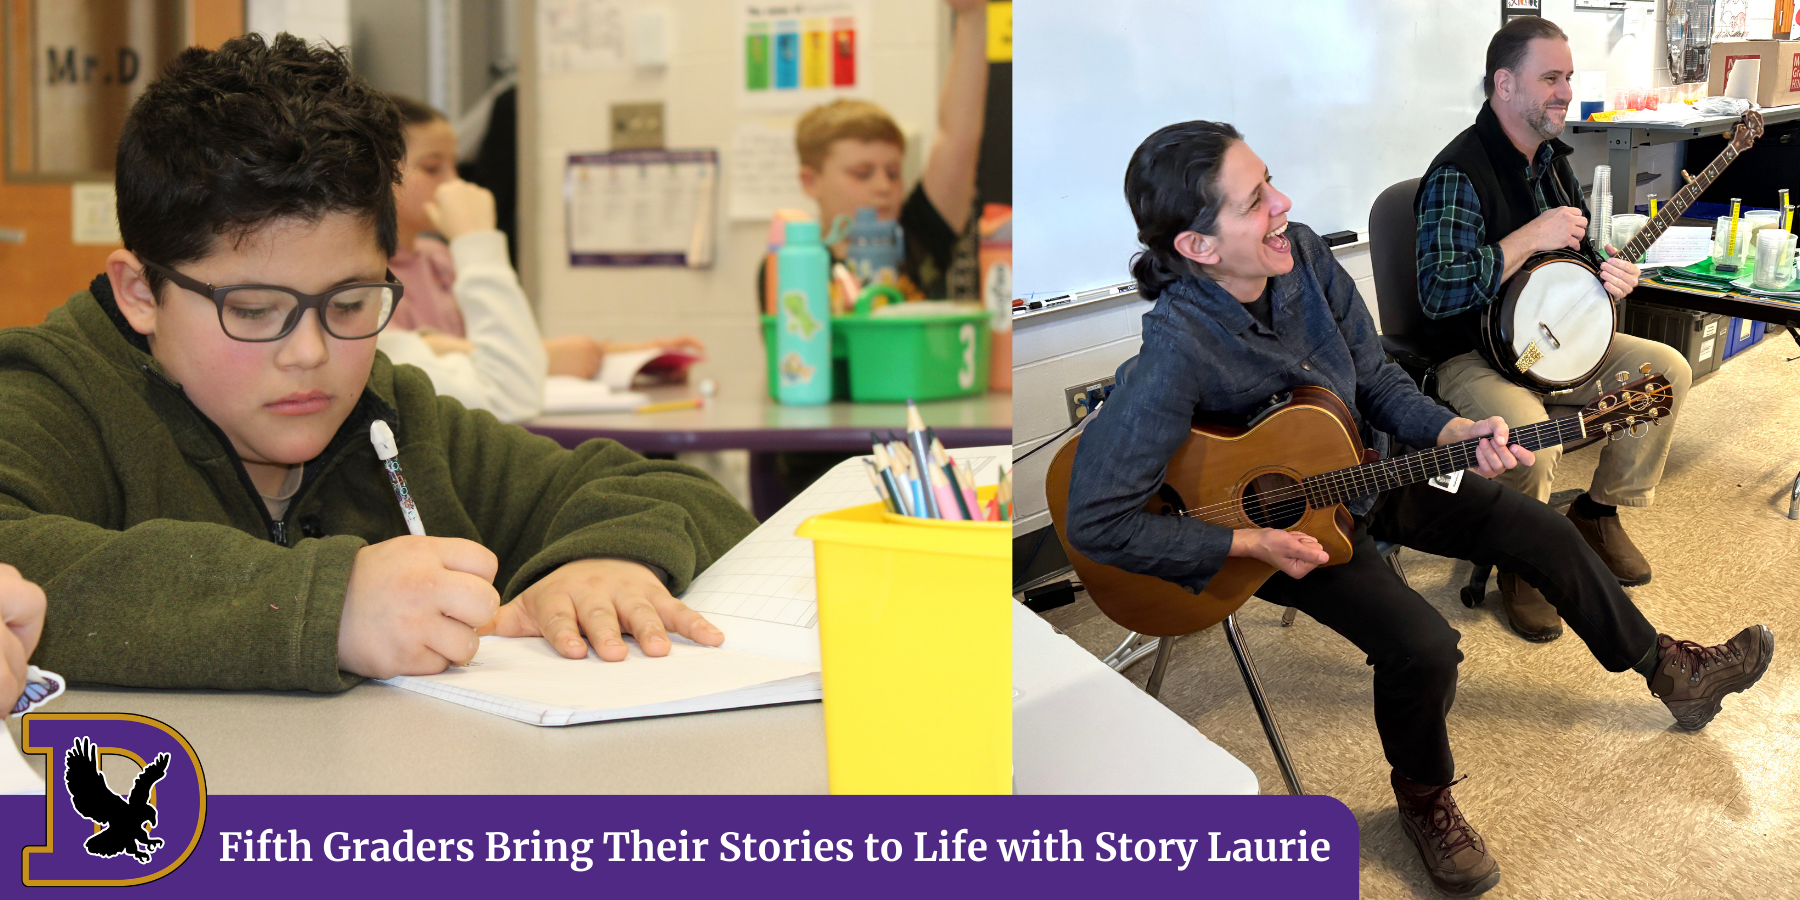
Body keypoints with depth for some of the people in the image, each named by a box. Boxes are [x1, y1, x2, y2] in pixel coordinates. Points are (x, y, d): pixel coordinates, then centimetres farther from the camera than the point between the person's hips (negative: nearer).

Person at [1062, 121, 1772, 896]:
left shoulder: (1303, 256, -16)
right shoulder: (1178, 352, -36)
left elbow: (1377, 382, -1)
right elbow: (1095, 521, -35)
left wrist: (1452, 434, -20)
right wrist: (1250, 545, -28)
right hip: (1270, 523, -7)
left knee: (1540, 531, 10)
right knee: (1423, 646, -26)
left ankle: (1666, 668, 36)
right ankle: (1423, 798, 7)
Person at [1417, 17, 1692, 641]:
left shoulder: (1552, 158, 9)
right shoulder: (1458, 174, -20)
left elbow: (1574, 256, 23)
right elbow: (1437, 293, -29)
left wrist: (1608, 275, -1)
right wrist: (1531, 238, -25)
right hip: (1475, 360, -9)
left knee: (1669, 369, -4)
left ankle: (1598, 514, 11)